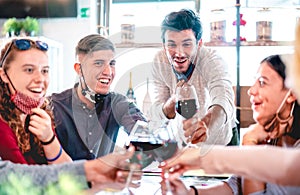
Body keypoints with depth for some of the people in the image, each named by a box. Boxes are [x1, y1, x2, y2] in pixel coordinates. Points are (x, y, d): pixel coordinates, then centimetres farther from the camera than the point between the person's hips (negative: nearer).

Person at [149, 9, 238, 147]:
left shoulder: (212, 61, -25)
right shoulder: (159, 62, -14)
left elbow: (224, 102, -44)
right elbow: (155, 117, -15)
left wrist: (205, 125, -66)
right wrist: (173, 101, -37)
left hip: (219, 140, -3)